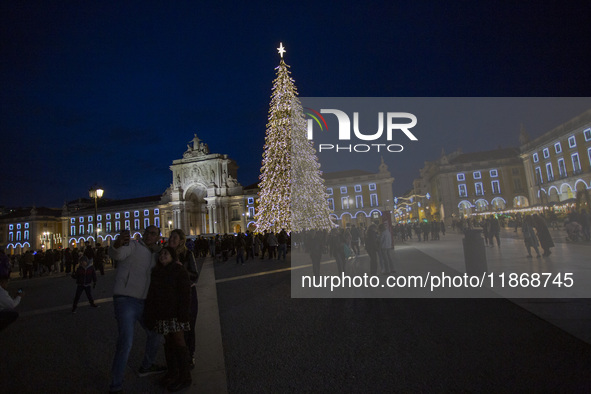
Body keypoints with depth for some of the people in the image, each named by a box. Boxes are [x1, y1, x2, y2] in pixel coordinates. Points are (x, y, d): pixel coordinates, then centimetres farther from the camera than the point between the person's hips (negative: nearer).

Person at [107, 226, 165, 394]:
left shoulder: (154, 255, 15)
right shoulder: (132, 245, -8)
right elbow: (116, 254, -29)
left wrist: (157, 249, -2)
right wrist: (118, 243, -52)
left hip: (143, 302, 8)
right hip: (125, 300, -8)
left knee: (156, 334, 18)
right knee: (126, 341, -18)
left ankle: (146, 367, 41)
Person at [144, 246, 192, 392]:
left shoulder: (179, 270, -6)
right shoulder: (156, 272, 13)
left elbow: (185, 292, -12)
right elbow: (151, 294, 16)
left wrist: (183, 312, -18)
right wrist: (149, 314, 11)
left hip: (175, 313, -6)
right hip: (162, 314, 6)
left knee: (178, 342, -4)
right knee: (168, 343, 13)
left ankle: (185, 377, 4)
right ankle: (172, 372, 26)